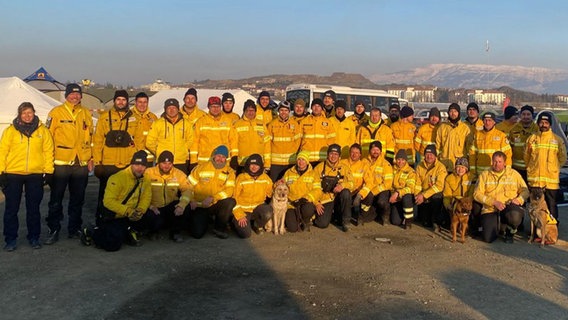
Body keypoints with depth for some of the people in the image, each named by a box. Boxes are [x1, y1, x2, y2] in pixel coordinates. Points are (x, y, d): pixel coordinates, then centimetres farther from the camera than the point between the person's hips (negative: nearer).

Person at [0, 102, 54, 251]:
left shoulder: (43, 131, 5)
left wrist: (48, 171, -2)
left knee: (34, 208, 9)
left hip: (36, 175, 0)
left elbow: (48, 151, 3)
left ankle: (34, 237, 21)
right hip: (13, 174, 0)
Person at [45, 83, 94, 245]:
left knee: (78, 199, 11)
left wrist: (91, 158, 9)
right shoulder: (56, 112, -1)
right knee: (56, 199, 0)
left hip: (82, 163, 3)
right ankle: (54, 230, 8)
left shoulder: (86, 113, 10)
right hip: (60, 163, -3)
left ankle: (75, 228, 21)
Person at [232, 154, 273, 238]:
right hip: (243, 209, -2)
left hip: (258, 207, 2)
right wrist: (239, 216, -14)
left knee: (268, 212, -32)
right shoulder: (241, 178, -9)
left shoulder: (265, 178, -1)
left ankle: (256, 225, 2)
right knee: (245, 234, -20)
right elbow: (234, 198, -8)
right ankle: (236, 222, 15)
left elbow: (272, 194, 6)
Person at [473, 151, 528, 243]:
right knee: (488, 238, -17)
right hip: (490, 210, 0)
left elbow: (525, 190, 12)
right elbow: (477, 194, -1)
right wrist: (494, 202, -12)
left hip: (509, 207, 0)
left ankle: (510, 232, 0)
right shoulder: (484, 175, 8)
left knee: (515, 215, -38)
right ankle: (498, 226, 21)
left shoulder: (514, 173, 11)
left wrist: (518, 199, -10)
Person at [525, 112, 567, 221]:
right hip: (534, 180, 2)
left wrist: (553, 169, 13)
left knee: (552, 206, 2)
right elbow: (526, 157, 15)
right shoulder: (531, 139, 6)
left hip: (552, 181, -1)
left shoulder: (558, 140, 2)